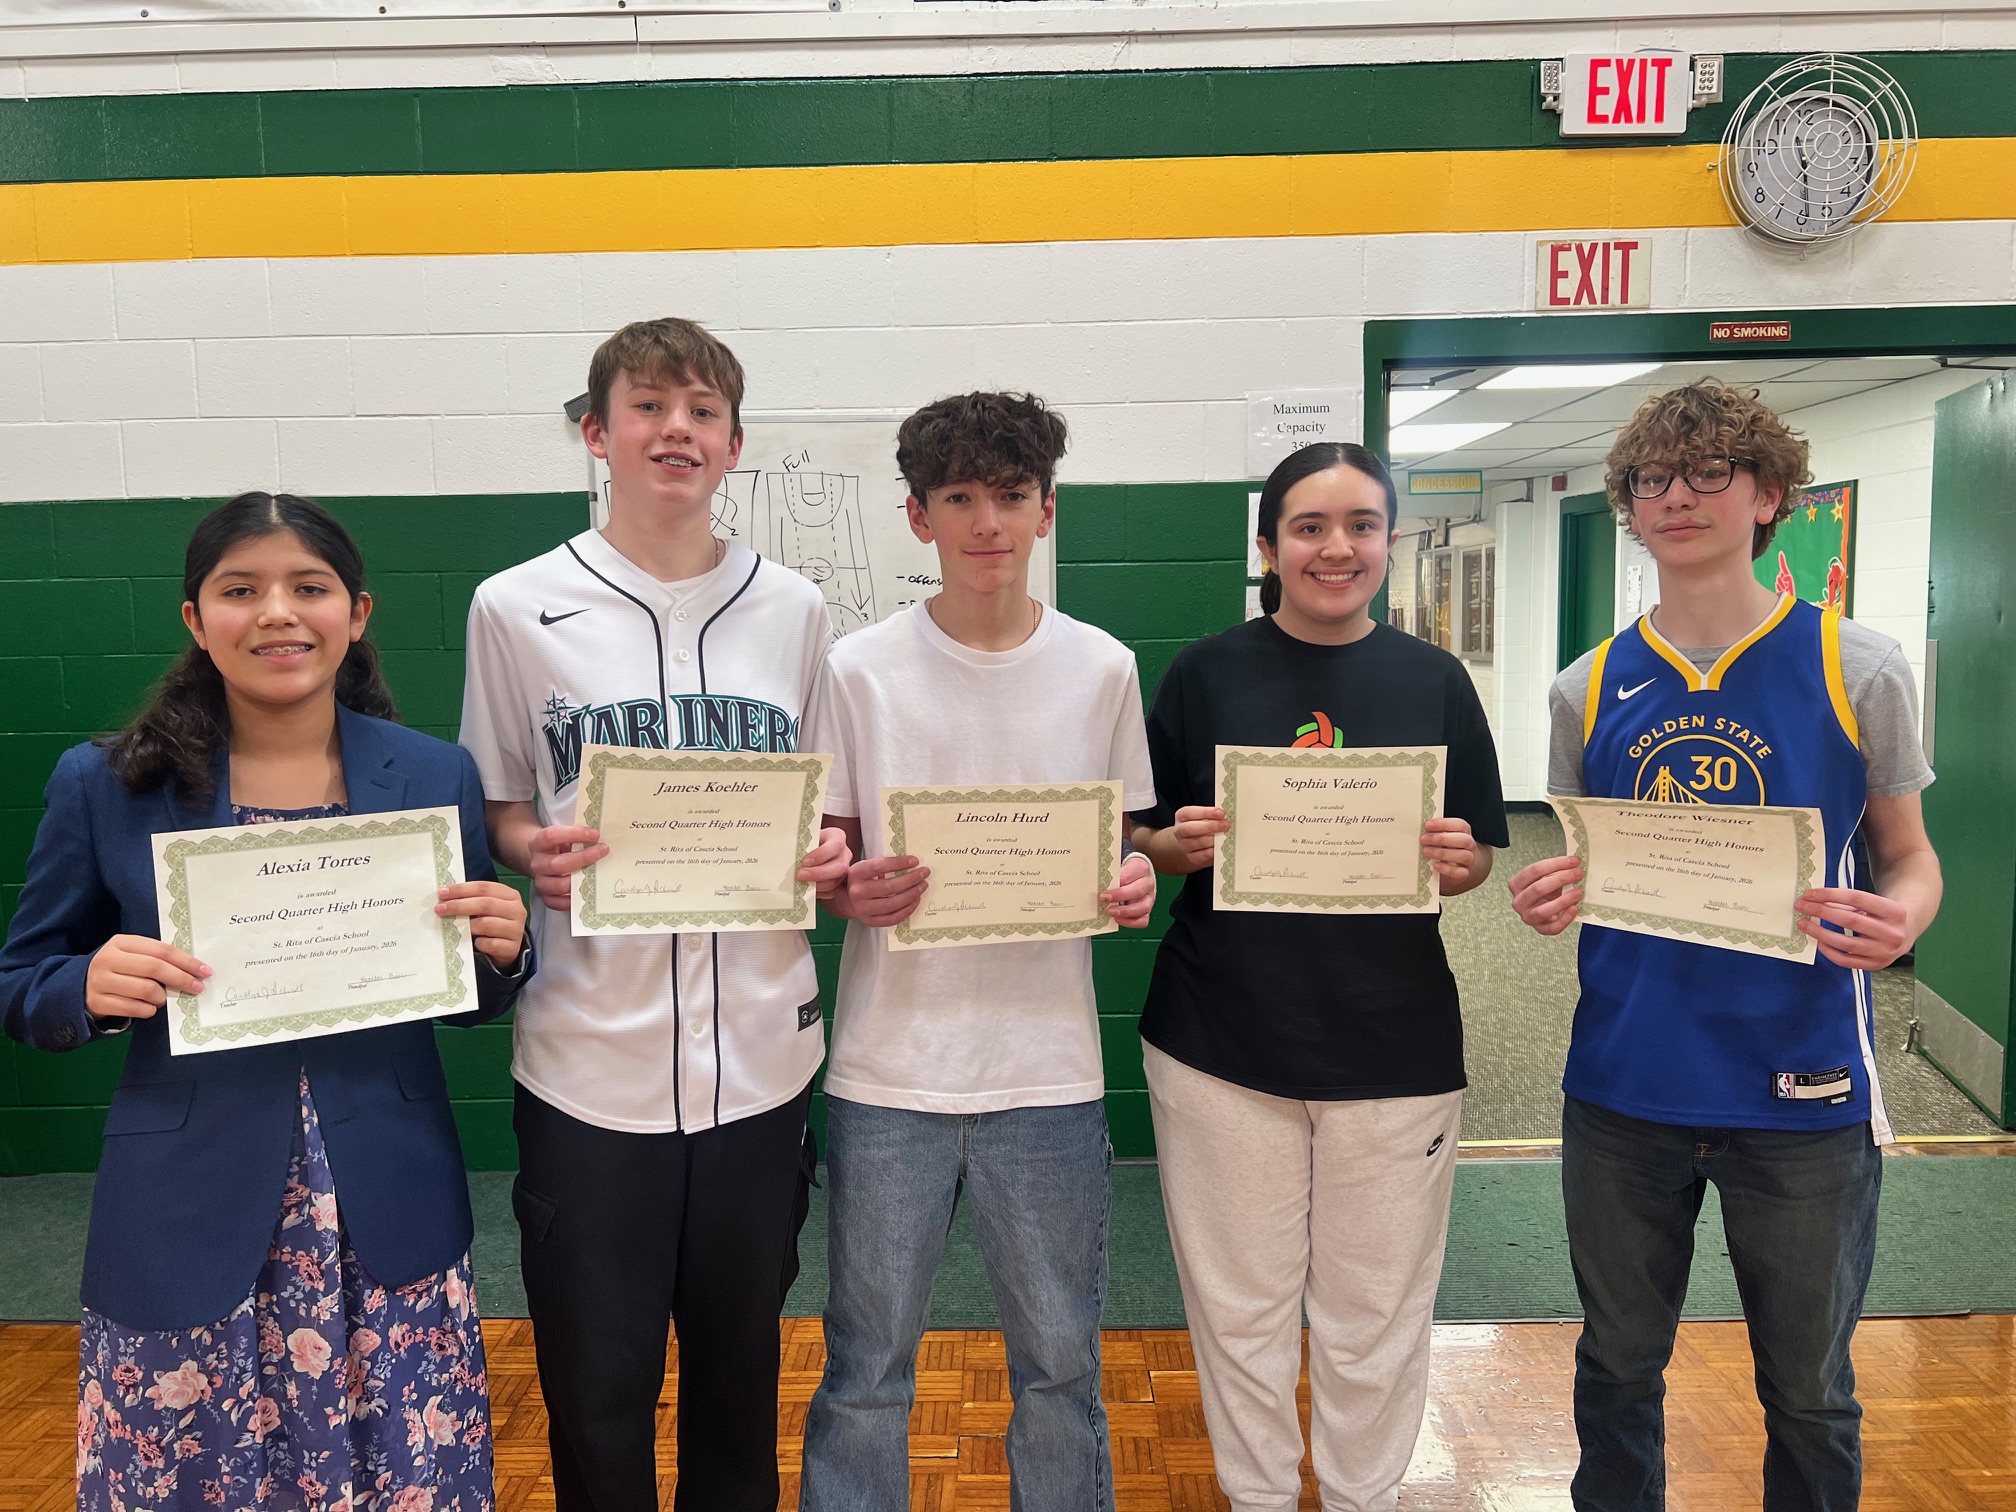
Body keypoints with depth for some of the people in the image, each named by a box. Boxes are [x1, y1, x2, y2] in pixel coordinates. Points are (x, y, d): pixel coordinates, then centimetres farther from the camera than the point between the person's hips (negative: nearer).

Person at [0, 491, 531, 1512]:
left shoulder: (435, 776, 1)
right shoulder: (106, 785, -2)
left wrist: (503, 949, -13)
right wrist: (90, 989, -16)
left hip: (389, 1229, 1)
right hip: (184, 1234, 0)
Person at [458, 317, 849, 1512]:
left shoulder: (794, 610, 5)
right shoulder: (517, 609, 0)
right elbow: (495, 807, 7)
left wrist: (835, 860, -9)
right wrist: (536, 856, -14)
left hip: (761, 1049, 2)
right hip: (591, 1056, -1)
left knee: (741, 1368, 17)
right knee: (598, 1384, 10)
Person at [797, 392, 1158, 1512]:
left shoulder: (1102, 668, 2)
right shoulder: (862, 670, -1)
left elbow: (1127, 840, 11)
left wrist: (1133, 886, -11)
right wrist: (854, 892, -17)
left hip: (1048, 1067, 1)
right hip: (889, 1068, 0)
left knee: (1060, 1362, 13)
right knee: (867, 1367, 11)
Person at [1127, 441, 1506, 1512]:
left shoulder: (1433, 680, 4)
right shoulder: (1206, 673, 1)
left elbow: (1478, 855, 9)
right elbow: (1140, 841, 5)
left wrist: (1456, 861, -13)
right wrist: (1182, 846, -16)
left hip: (1393, 1049, 1)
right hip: (1221, 1044, 0)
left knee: (1375, 1319, 12)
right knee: (1240, 1308, 11)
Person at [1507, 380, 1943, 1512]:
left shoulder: (1857, 670, -5)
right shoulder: (1591, 689, 2)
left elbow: (1910, 855, 3)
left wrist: (1899, 919, -20)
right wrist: (1550, 899, -11)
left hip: (1800, 1090, -2)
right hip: (1623, 1083, 2)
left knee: (1809, 1391, 16)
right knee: (1618, 1368, 19)